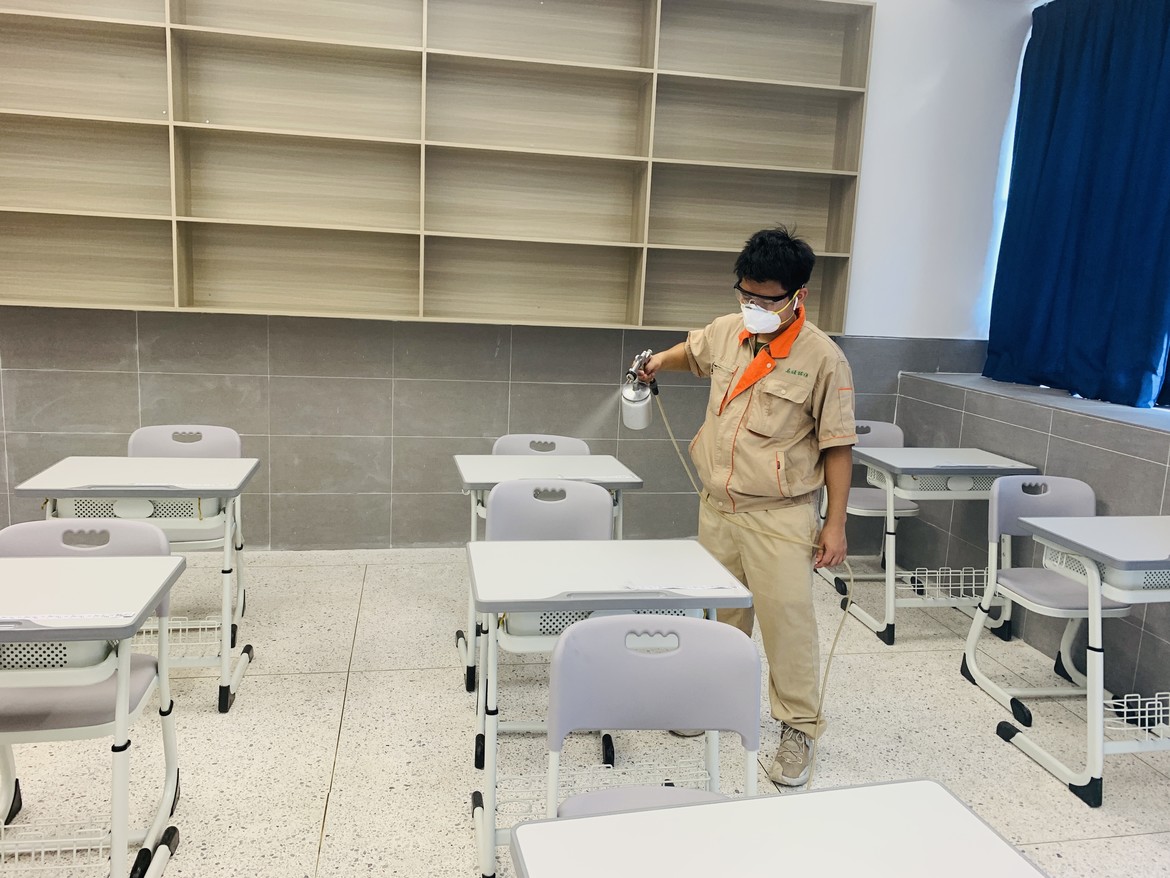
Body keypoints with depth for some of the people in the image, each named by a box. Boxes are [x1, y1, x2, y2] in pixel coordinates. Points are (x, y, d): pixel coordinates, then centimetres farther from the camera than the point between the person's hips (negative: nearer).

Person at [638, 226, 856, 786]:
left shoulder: (822, 358, -13)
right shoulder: (727, 331, 3)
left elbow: (837, 447, -10)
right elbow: (692, 351, 30)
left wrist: (835, 524, -10)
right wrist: (660, 361, 14)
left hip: (780, 516, -5)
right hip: (717, 506, 6)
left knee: (787, 619, -3)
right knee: (720, 613, 18)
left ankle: (798, 729, 14)